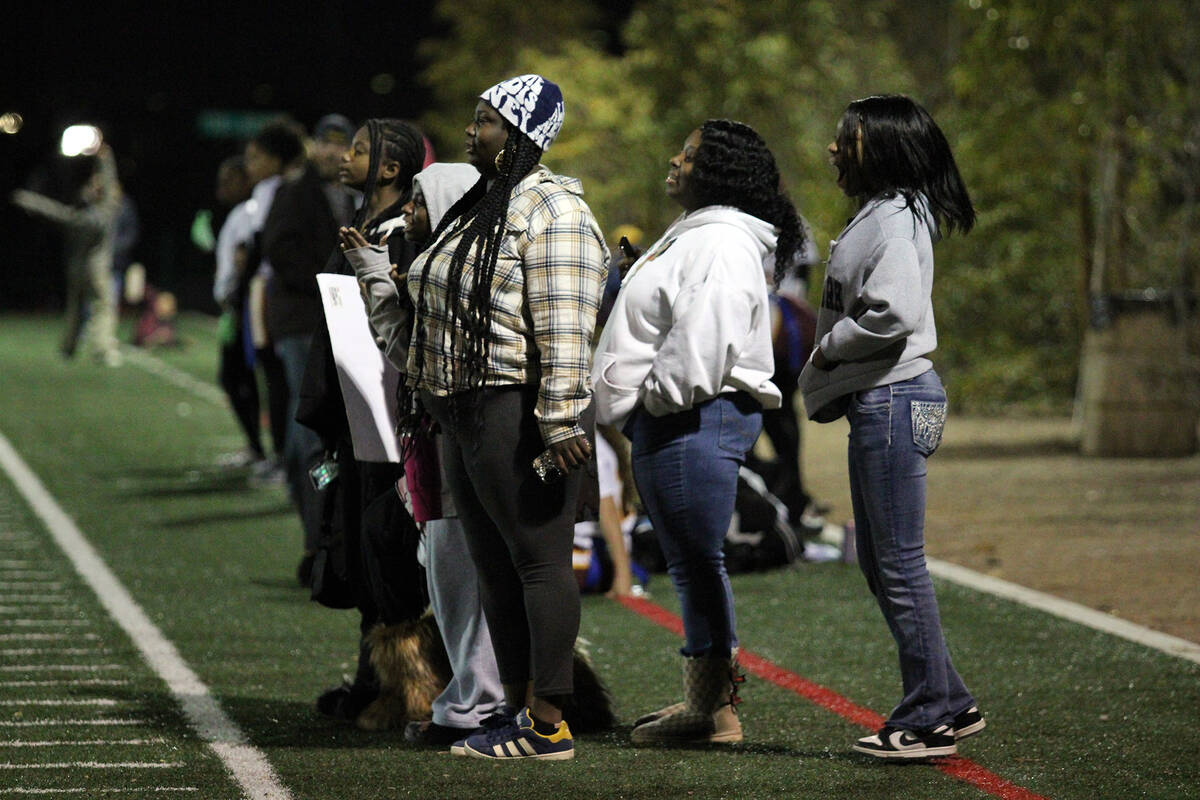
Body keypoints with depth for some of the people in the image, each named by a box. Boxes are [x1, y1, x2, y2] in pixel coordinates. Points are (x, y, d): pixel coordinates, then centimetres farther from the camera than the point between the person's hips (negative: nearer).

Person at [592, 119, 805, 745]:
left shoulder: (722, 244, -16)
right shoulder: (694, 234, 19)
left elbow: (703, 340, -25)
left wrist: (660, 393, -14)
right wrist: (639, 408, 20)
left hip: (697, 417, -12)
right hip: (669, 419, 12)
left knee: (698, 560, -7)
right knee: (689, 561, 15)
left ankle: (714, 711, -2)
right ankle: (706, 699, 22)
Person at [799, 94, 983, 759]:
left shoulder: (897, 218, -14)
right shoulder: (873, 215, 17)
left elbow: (893, 315, -26)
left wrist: (829, 347, -11)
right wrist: (826, 377, 9)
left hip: (894, 402, -11)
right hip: (874, 404, 11)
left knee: (900, 564, -6)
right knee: (879, 564, 14)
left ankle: (929, 717, 0)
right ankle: (948, 704, 19)